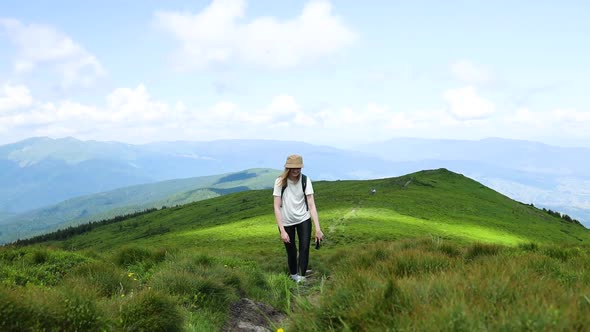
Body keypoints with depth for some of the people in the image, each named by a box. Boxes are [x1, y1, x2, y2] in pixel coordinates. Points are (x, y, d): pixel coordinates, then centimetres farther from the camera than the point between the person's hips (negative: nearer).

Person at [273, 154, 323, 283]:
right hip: (286, 222, 0)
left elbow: (311, 205, -18)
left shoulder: (305, 180, -17)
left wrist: (318, 229, -24)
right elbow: (277, 207, -17)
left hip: (303, 219, 1)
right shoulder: (280, 181, -18)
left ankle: (302, 277, 5)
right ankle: (294, 275, 34)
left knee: (304, 248, -8)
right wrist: (282, 230, -22)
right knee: (291, 251, 9)